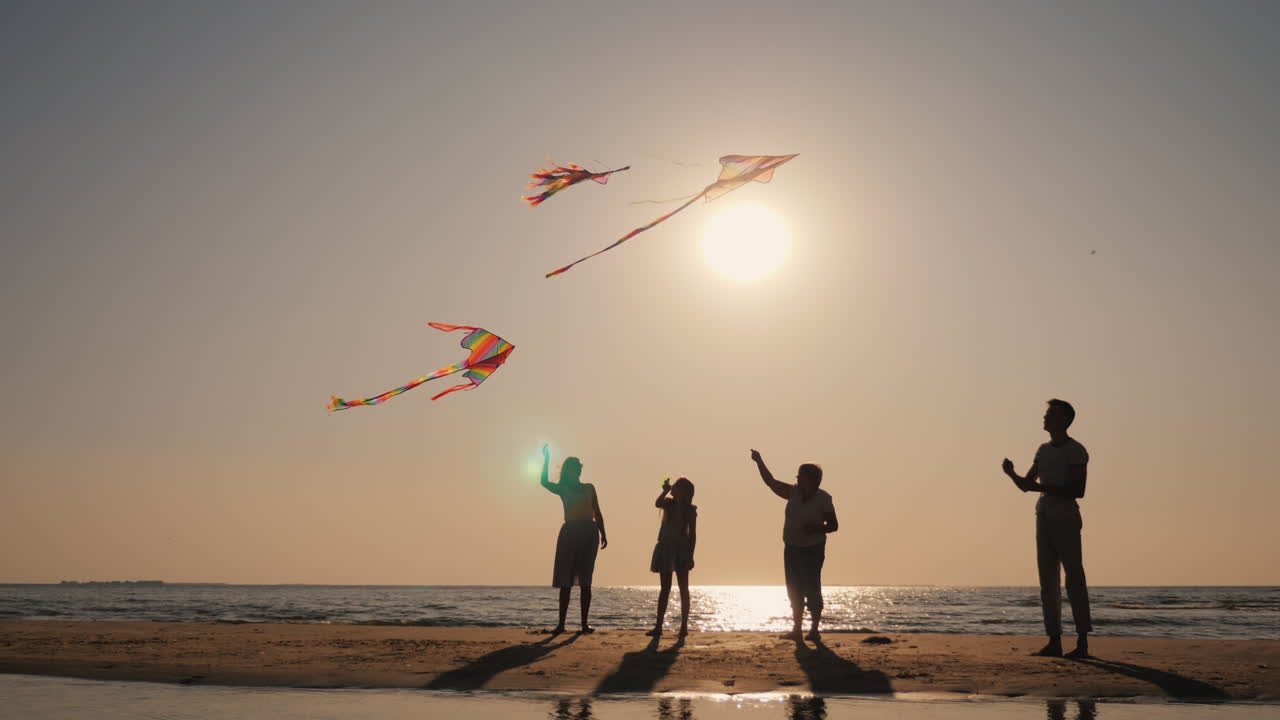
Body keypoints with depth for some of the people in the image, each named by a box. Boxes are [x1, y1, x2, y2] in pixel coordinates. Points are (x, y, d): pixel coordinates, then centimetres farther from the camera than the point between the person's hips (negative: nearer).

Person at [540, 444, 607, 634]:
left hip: (589, 532, 2)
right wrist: (546, 459, -11)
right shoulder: (562, 489, 10)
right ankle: (561, 623, -4)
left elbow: (597, 513, 15)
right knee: (565, 581, -4)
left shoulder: (589, 488, 15)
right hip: (570, 532, -2)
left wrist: (603, 534, 7)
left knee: (585, 581, 1)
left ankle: (584, 623, 2)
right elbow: (544, 482, -9)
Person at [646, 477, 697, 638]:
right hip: (665, 548, 3)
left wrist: (691, 555, -7)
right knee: (665, 588, 5)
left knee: (683, 588, -1)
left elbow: (692, 534, -2)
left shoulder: (690, 509, -2)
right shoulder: (668, 503, 5)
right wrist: (665, 490, -18)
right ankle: (658, 626, 5)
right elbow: (657, 503, -20)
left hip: (681, 549, -3)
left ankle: (684, 626, 0)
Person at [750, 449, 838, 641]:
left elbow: (833, 525, -5)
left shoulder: (823, 499, -9)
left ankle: (814, 630, 2)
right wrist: (759, 462, 6)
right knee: (794, 591, 7)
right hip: (791, 549, 5)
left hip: (813, 551, -5)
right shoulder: (793, 493, 4)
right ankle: (796, 629, 14)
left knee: (812, 591, -6)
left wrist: (817, 528, -22)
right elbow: (771, 481, 11)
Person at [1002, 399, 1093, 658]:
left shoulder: (1076, 451, -5)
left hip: (1066, 519, -7)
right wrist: (1010, 473, -1)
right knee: (1048, 583, 3)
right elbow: (1025, 485, 19)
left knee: (1074, 580, -8)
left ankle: (1082, 642, -7)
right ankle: (1054, 641, 4)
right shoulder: (1044, 450, 17)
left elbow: (1078, 491, -14)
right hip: (1044, 518, 7)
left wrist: (1042, 488, -18)